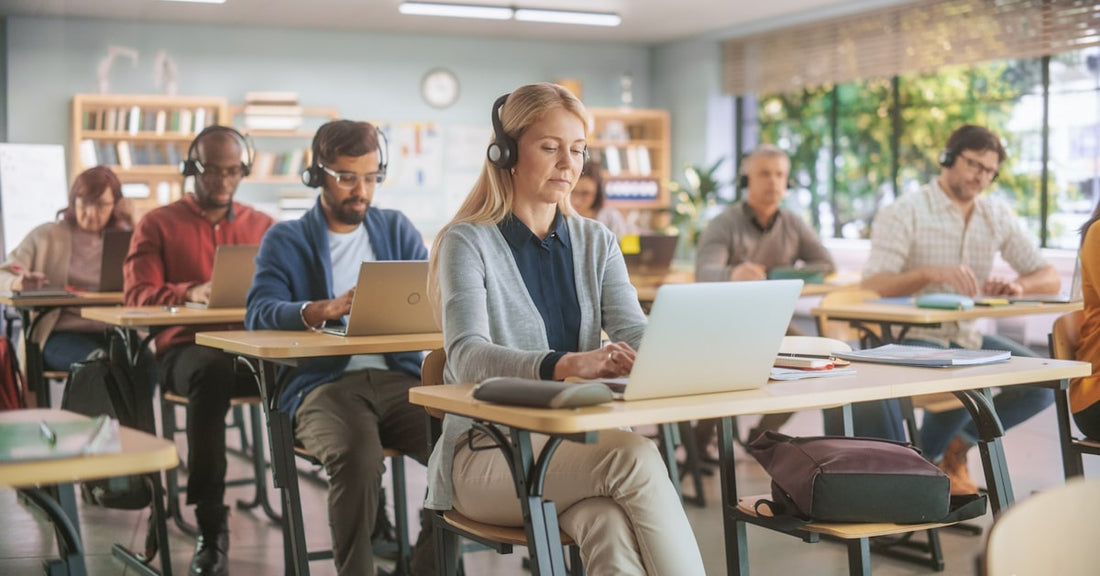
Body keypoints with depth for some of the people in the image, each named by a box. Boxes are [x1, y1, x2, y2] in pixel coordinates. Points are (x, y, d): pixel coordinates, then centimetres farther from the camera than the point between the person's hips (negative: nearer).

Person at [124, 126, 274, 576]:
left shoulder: (263, 226, 21)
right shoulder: (158, 225, 14)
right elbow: (138, 295, 1)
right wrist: (190, 293, -19)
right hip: (185, 348, -2)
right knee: (211, 373, -40)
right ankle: (210, 528, -35)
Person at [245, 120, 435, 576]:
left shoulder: (397, 229, 19)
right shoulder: (286, 240, 10)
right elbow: (260, 314, -7)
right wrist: (324, 309, -27)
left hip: (400, 376, 3)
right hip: (324, 383, -3)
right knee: (359, 458, -35)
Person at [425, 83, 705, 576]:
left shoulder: (596, 242, 14)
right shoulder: (467, 241, -2)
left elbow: (634, 333, -1)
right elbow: (468, 358, -19)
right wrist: (567, 364, -38)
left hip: (579, 446, 4)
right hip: (488, 453, -3)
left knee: (611, 529, -34)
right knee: (635, 456, -32)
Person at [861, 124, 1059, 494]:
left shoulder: (997, 216, 10)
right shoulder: (905, 213, -8)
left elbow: (1048, 277, 8)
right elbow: (872, 287, -19)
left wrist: (1017, 286, -16)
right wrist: (930, 273, -36)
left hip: (968, 338, 6)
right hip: (913, 337, -6)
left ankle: (955, 443, 6)